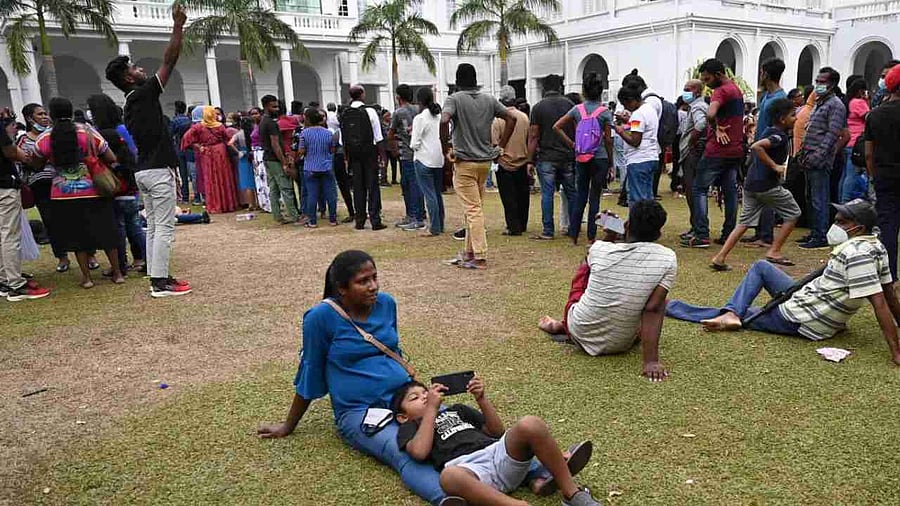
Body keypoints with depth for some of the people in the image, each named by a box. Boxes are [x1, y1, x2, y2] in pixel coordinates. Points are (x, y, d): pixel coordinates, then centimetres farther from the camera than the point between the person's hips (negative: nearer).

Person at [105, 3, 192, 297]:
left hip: (143, 171, 10)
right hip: (158, 171, -9)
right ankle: (160, 283, -4)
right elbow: (170, 61, -13)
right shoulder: (143, 94, -11)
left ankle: (157, 277, 16)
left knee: (153, 226, 11)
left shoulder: (131, 104, 15)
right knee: (164, 228, -6)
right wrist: (178, 25, -9)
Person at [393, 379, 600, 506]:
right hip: (466, 467, -4)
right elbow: (419, 451, -2)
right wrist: (431, 408, 6)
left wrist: (481, 398, 16)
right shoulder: (410, 427, 23)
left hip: (500, 454, 4)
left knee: (530, 425, -26)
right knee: (449, 476, -41)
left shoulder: (456, 410, 37)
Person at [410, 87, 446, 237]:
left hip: (424, 160, -6)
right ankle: (440, 225, 22)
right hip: (439, 159, 6)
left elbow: (415, 144, -13)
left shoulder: (419, 118, -13)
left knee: (429, 195, -1)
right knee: (438, 193, 15)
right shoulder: (441, 116, 4)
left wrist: (413, 145, 7)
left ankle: (434, 228, 1)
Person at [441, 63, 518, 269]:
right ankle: (470, 252, 23)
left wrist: (446, 149, -14)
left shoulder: (454, 99, -8)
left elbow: (444, 121, -25)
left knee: (473, 210, -4)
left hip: (465, 162, -6)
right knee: (475, 208, 15)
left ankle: (480, 257, -3)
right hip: (485, 161, 6)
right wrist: (501, 146, 10)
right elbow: (511, 118, 7)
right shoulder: (489, 100, 8)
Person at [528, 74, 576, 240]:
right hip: (568, 157, 2)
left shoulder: (538, 107, -2)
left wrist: (530, 160, 0)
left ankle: (548, 231, 0)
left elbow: (533, 136, -4)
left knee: (547, 194, 0)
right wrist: (576, 154, 15)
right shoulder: (569, 105, 4)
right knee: (571, 193, 10)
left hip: (546, 158, -2)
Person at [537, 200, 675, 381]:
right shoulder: (668, 259, -17)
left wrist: (609, 236, 15)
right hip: (621, 345, -1)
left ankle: (563, 325, 34)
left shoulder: (600, 249, -14)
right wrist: (651, 361, -23)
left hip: (579, 334, 1)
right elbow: (653, 310, -23)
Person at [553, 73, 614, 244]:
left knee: (580, 196, 12)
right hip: (600, 159, -2)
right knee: (594, 197, 4)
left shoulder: (577, 109, 2)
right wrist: (610, 164, 3)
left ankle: (573, 235, 12)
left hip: (581, 159, 3)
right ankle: (591, 236, 8)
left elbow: (557, 127, -1)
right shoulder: (605, 112, -5)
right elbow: (608, 140, -4)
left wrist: (571, 144, 4)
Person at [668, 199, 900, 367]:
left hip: (799, 321, -10)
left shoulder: (855, 253, -25)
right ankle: (730, 314, 3)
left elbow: (880, 302, -28)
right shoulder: (877, 247, 4)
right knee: (761, 266, 16)